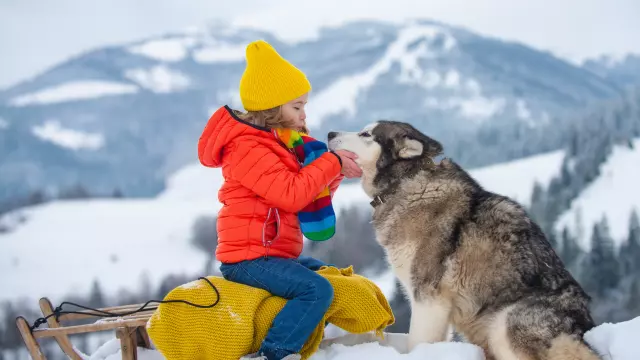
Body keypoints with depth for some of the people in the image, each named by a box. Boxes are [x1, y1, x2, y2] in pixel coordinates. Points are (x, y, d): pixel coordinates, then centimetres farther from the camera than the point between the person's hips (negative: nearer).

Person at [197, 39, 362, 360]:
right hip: (249, 256, -11)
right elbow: (291, 195, -25)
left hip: (274, 252, 11)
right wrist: (331, 163, -16)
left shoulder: (280, 141, 16)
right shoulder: (248, 148, -16)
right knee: (317, 289, -26)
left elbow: (310, 198, 13)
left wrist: (336, 170, -4)